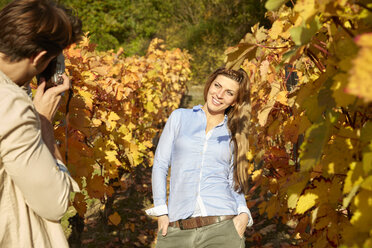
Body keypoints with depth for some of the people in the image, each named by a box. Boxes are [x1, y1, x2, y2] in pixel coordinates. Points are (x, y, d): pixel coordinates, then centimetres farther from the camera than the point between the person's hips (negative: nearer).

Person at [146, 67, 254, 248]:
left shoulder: (234, 136, 13)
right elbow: (160, 165, 7)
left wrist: (244, 214, -6)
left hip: (222, 228, 1)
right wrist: (161, 212, -2)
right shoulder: (180, 117, 10)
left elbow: (235, 184, 13)